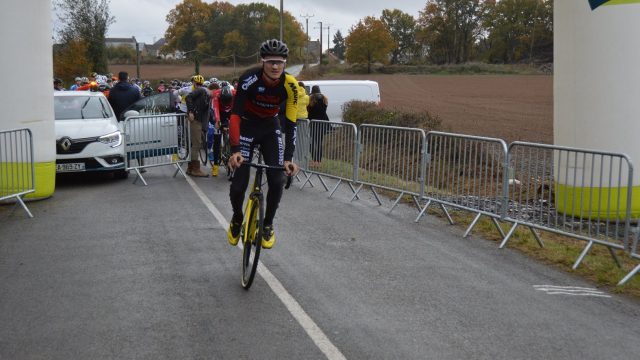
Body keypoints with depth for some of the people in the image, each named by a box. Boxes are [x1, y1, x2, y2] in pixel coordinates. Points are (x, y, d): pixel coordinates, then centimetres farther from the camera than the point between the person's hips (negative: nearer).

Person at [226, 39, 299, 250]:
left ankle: (268, 225, 11)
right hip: (247, 127, -2)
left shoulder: (290, 85, -22)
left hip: (270, 128, 2)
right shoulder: (249, 79, -30)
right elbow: (235, 114, -32)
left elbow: (290, 124, -19)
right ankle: (236, 220, 21)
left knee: (277, 181, -13)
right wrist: (235, 150, -42)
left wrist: (288, 158, -26)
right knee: (238, 184, -10)